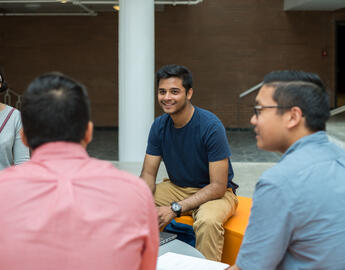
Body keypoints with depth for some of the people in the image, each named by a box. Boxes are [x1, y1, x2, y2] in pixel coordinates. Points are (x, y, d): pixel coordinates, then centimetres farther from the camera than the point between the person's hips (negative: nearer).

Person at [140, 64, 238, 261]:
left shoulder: (211, 126, -23)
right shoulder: (159, 126, -5)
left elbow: (218, 186, -23)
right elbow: (148, 174, 0)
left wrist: (175, 208, -30)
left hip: (215, 192, -5)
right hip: (177, 187, 6)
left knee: (208, 221, -38)